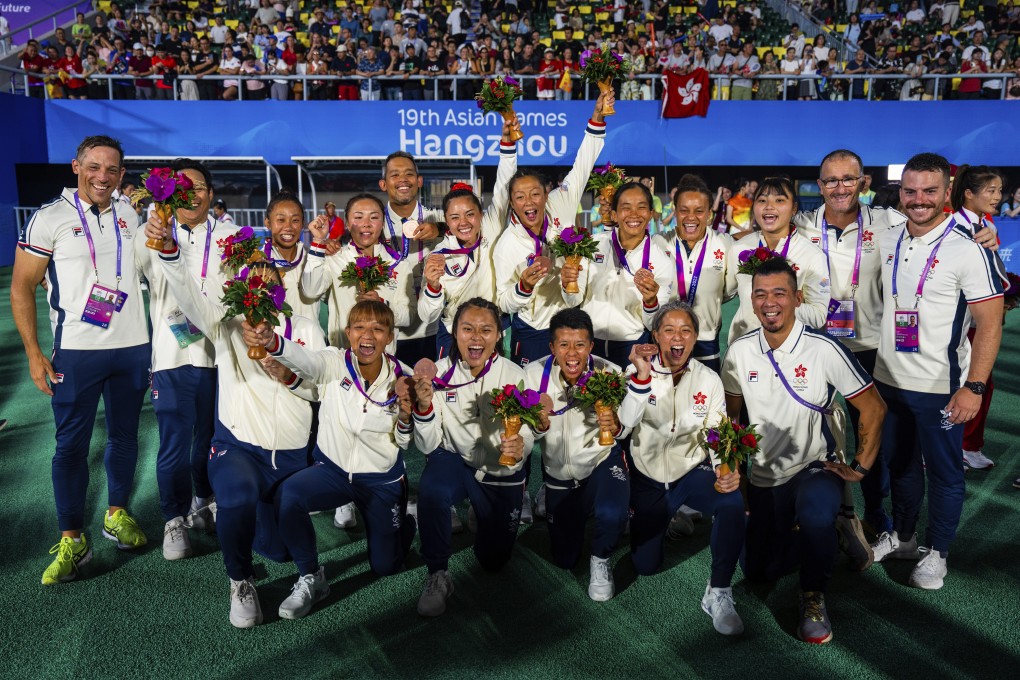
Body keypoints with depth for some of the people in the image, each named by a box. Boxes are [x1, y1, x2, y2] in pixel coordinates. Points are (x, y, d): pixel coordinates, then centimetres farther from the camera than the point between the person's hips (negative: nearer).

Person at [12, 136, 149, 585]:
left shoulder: (131, 218, 7)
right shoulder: (50, 218, -4)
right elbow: (21, 288, -3)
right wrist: (34, 354, -7)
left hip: (133, 349, 4)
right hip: (75, 351, -3)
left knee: (124, 436, 13)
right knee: (71, 446, 2)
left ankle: (117, 514, 30)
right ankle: (72, 540, 12)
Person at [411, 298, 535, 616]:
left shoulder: (515, 376, -17)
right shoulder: (440, 373, -14)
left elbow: (525, 436, -14)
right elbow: (428, 445, -14)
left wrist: (519, 446, -39)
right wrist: (424, 407, -34)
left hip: (501, 473, 1)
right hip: (455, 459, 0)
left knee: (493, 560, 9)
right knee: (430, 490, -35)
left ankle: (480, 514, 42)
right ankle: (438, 575, -11)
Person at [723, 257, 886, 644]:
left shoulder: (824, 350, -18)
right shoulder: (740, 352, -6)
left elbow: (873, 408, -9)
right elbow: (731, 414, 8)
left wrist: (861, 467, -11)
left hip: (815, 468, -4)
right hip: (763, 475, 4)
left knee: (816, 513, -38)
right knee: (759, 571, 8)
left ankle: (814, 595, -9)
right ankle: (810, 536, 37)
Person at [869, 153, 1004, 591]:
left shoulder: (968, 249, -13)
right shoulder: (887, 242, 4)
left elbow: (990, 323, -14)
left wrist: (974, 387, -19)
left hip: (940, 388, -5)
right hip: (888, 379, 5)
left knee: (943, 471, 9)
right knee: (898, 463, 18)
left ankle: (937, 553, 26)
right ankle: (901, 537, 36)